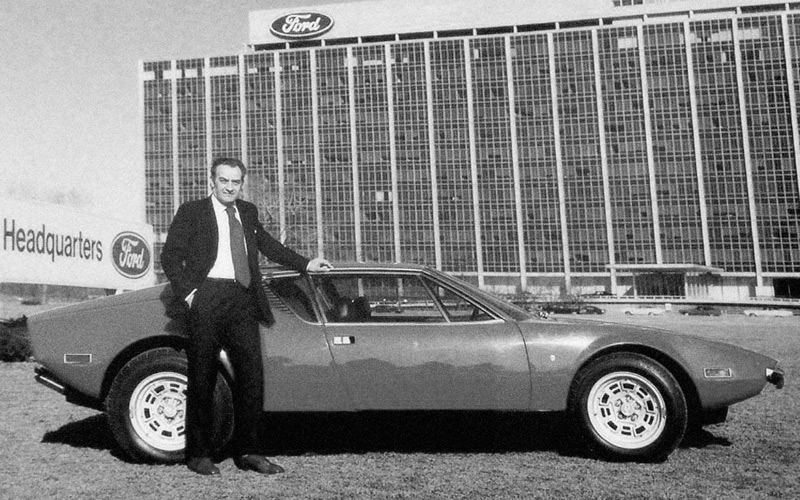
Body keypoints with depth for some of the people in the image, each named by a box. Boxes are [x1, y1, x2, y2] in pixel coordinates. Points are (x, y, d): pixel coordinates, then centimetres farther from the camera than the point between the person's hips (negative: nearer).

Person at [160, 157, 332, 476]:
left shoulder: (248, 212, 20)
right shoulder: (191, 212, 7)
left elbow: (266, 243, 33)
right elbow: (170, 256, 3)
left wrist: (305, 264, 31)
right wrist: (187, 292, -9)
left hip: (242, 303, 4)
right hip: (207, 297, -4)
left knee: (251, 373, -1)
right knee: (202, 378, 0)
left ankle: (246, 451, 9)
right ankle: (198, 454, 11)